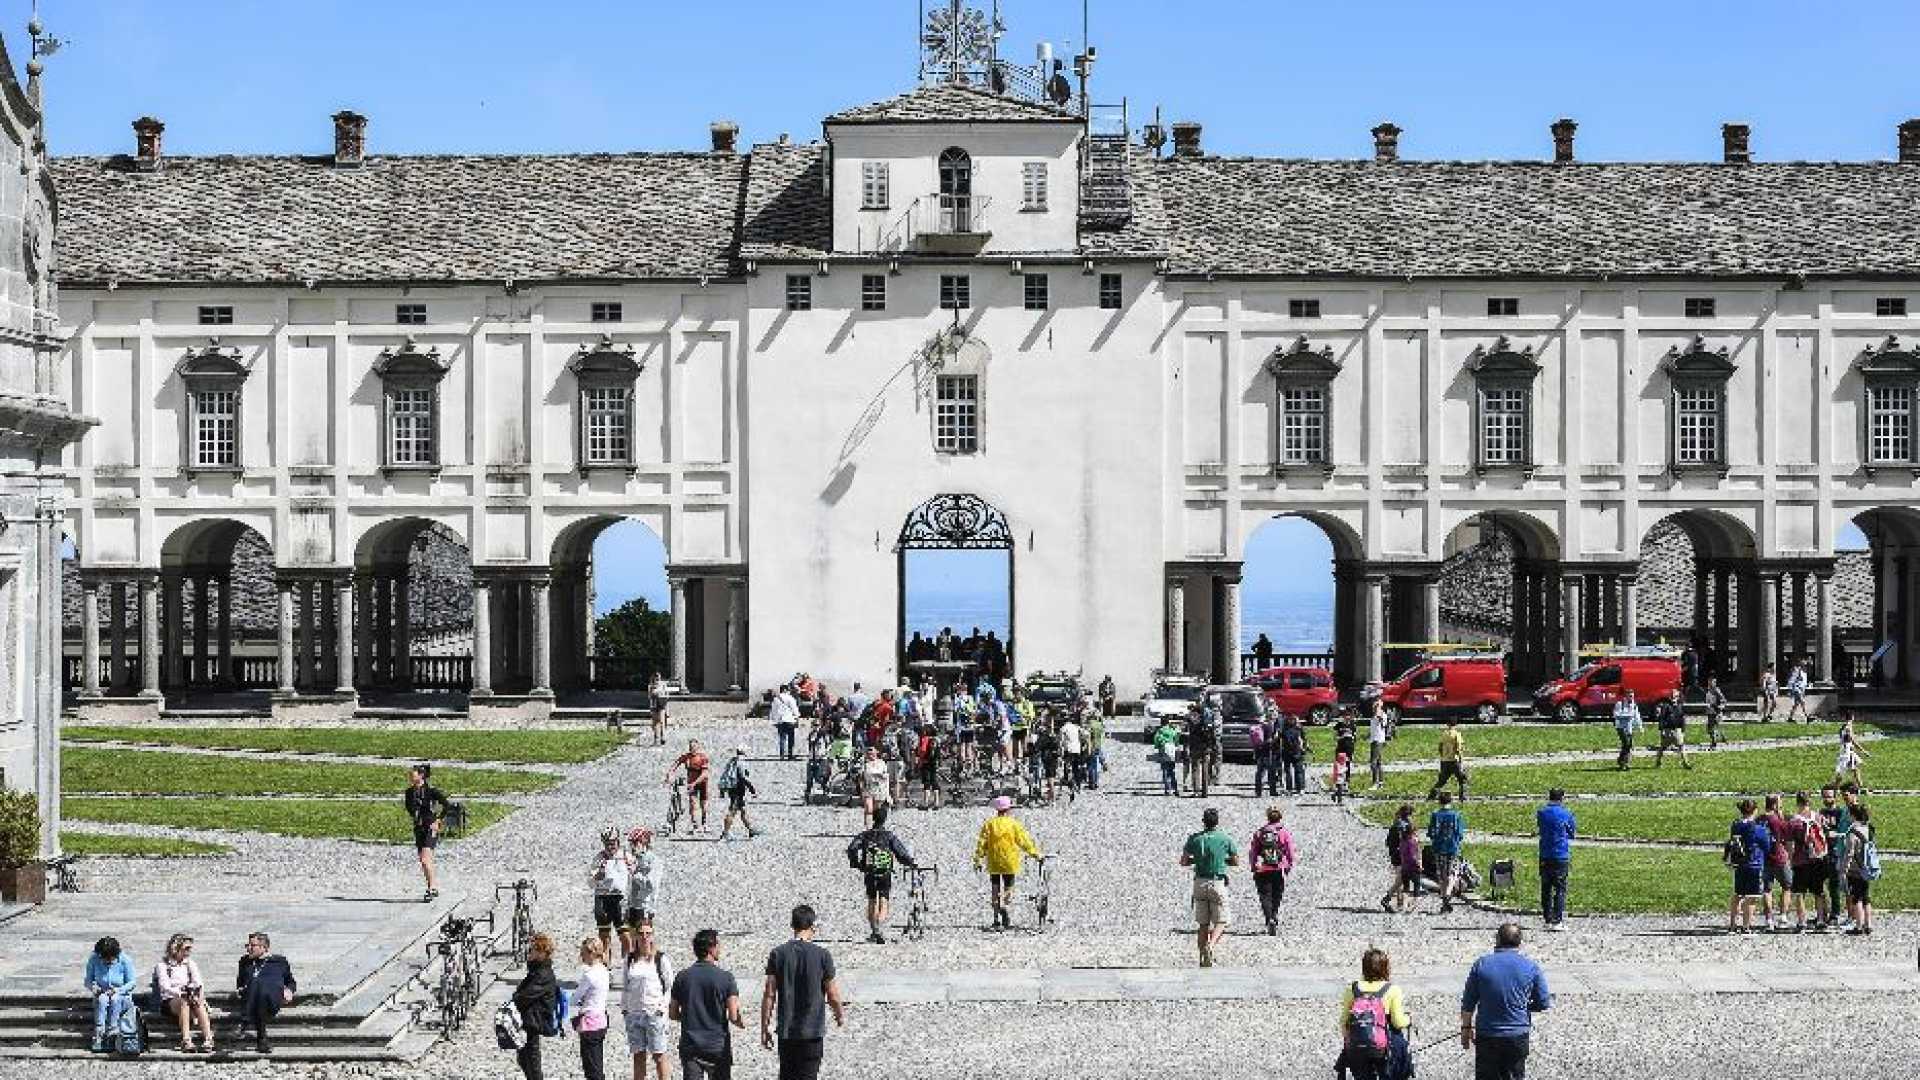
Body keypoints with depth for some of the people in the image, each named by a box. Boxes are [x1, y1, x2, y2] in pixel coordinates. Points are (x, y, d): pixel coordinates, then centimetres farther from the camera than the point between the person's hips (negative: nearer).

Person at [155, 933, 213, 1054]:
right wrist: (181, 993, -27)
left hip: (188, 998, 3)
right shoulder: (162, 965, 5)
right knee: (184, 1002, -37)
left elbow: (199, 983, 6)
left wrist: (199, 995, -17)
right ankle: (186, 1042, -50)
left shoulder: (190, 964, 19)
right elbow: (165, 987, -10)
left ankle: (208, 1040, -47)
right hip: (169, 1002, -3)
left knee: (199, 1003, -32)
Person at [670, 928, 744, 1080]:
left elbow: (672, 1014, 8)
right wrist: (741, 1023, 9)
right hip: (718, 1047, -2)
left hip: (690, 1047, 2)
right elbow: (734, 1016, -13)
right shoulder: (725, 977, -8)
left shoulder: (682, 977, 2)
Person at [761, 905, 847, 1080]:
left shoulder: (777, 954, -2)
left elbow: (769, 995, -3)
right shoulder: (822, 955, -7)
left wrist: (765, 1028, 4)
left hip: (785, 1031, 2)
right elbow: (833, 996, -2)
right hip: (813, 1032, -2)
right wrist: (841, 1016, 18)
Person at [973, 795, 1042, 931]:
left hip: (993, 863, 2)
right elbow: (1024, 841, -3)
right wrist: (1035, 853, 9)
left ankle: (997, 920, 8)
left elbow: (982, 843, -3)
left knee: (995, 889, 10)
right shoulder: (1014, 824, -4)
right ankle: (1004, 906, -22)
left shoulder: (989, 824, 0)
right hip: (1009, 863, -2)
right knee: (1008, 888, 9)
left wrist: (978, 860, 0)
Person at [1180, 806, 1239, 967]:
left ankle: (1204, 960, 9)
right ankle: (1210, 946, -22)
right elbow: (1236, 862, 7)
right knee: (1220, 922, 5)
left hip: (1200, 883, 3)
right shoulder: (1225, 839, -3)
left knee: (1203, 924, 11)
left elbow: (1183, 862, 1)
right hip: (1218, 882, -3)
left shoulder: (1194, 838, 1)